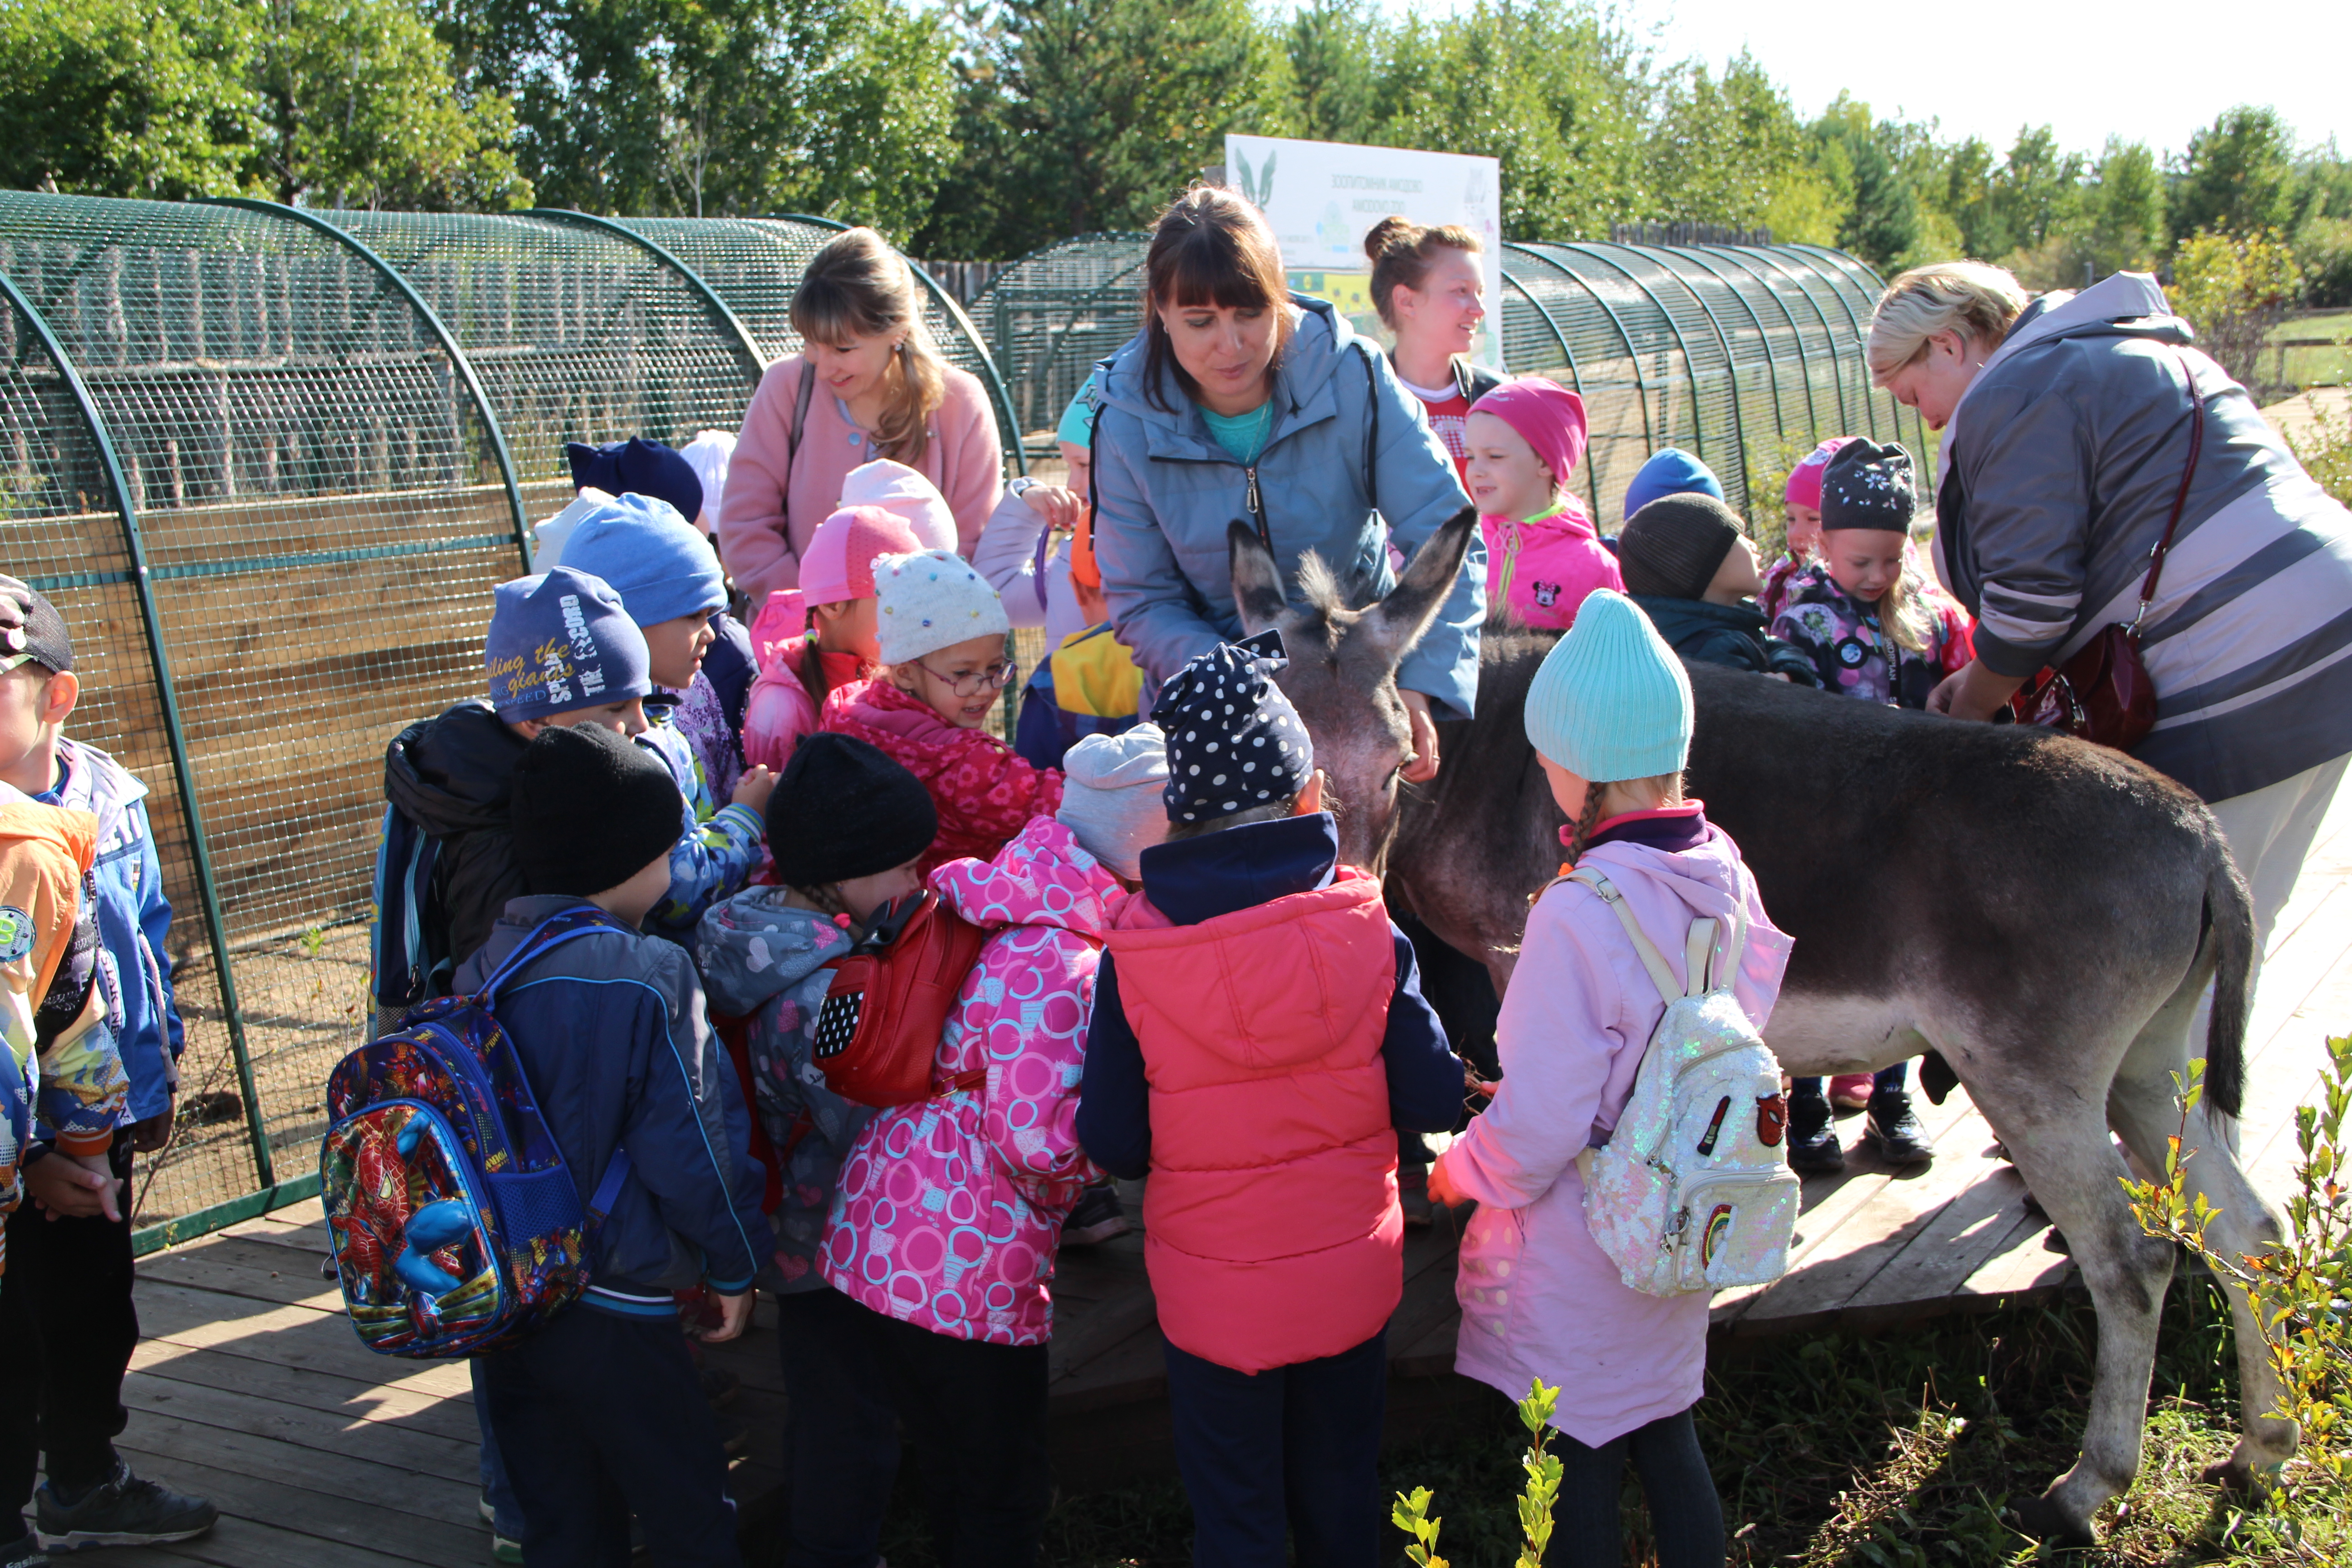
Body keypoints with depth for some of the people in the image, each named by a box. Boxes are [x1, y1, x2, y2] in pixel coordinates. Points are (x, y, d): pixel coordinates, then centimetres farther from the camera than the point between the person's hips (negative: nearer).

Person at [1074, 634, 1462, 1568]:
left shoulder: (1134, 951, -17)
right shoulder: (1366, 923, -14)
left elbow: (1113, 1149, -11)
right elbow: (1434, 1103, -9)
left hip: (1215, 1297, -1)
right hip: (1351, 1279, 2)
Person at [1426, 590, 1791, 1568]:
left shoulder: (1578, 916, -30)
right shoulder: (1723, 873, -8)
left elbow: (1541, 1121, -25)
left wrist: (1460, 1171, -6)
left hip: (1582, 1253, -7)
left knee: (1579, 1466, 12)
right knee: (1667, 1435, 24)